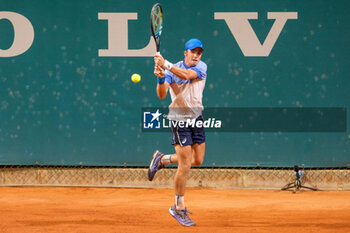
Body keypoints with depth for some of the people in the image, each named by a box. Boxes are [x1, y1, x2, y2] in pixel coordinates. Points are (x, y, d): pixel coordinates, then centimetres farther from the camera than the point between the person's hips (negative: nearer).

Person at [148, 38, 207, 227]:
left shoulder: (201, 67, -2)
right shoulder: (171, 71, -9)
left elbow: (186, 74, -23)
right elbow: (162, 95, -19)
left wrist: (166, 64, -33)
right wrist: (160, 78, -37)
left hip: (196, 117, 5)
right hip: (179, 118, -5)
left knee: (198, 160, 10)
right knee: (185, 165, -9)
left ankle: (162, 159, 32)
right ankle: (179, 208, 2)